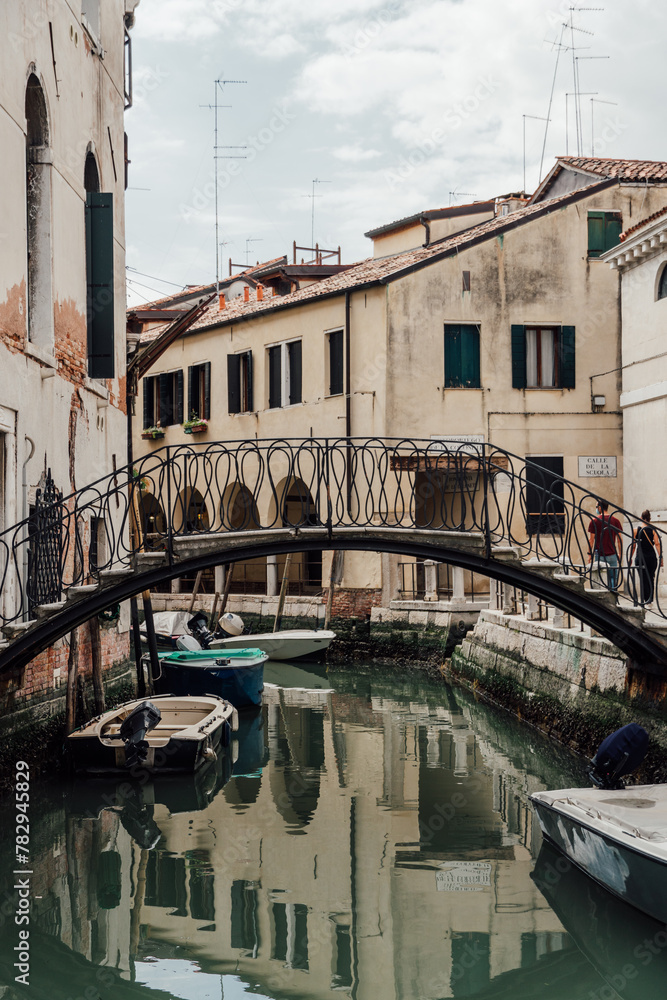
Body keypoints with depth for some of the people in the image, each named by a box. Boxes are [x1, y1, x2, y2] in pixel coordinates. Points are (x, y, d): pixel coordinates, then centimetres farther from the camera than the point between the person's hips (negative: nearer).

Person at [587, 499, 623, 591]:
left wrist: (590, 554, 3)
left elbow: (591, 540, -4)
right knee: (613, 578, 4)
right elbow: (619, 540, 5)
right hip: (612, 554, 2)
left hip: (599, 555, -2)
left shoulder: (594, 521, -4)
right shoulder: (616, 521, 4)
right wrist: (620, 554, 11)